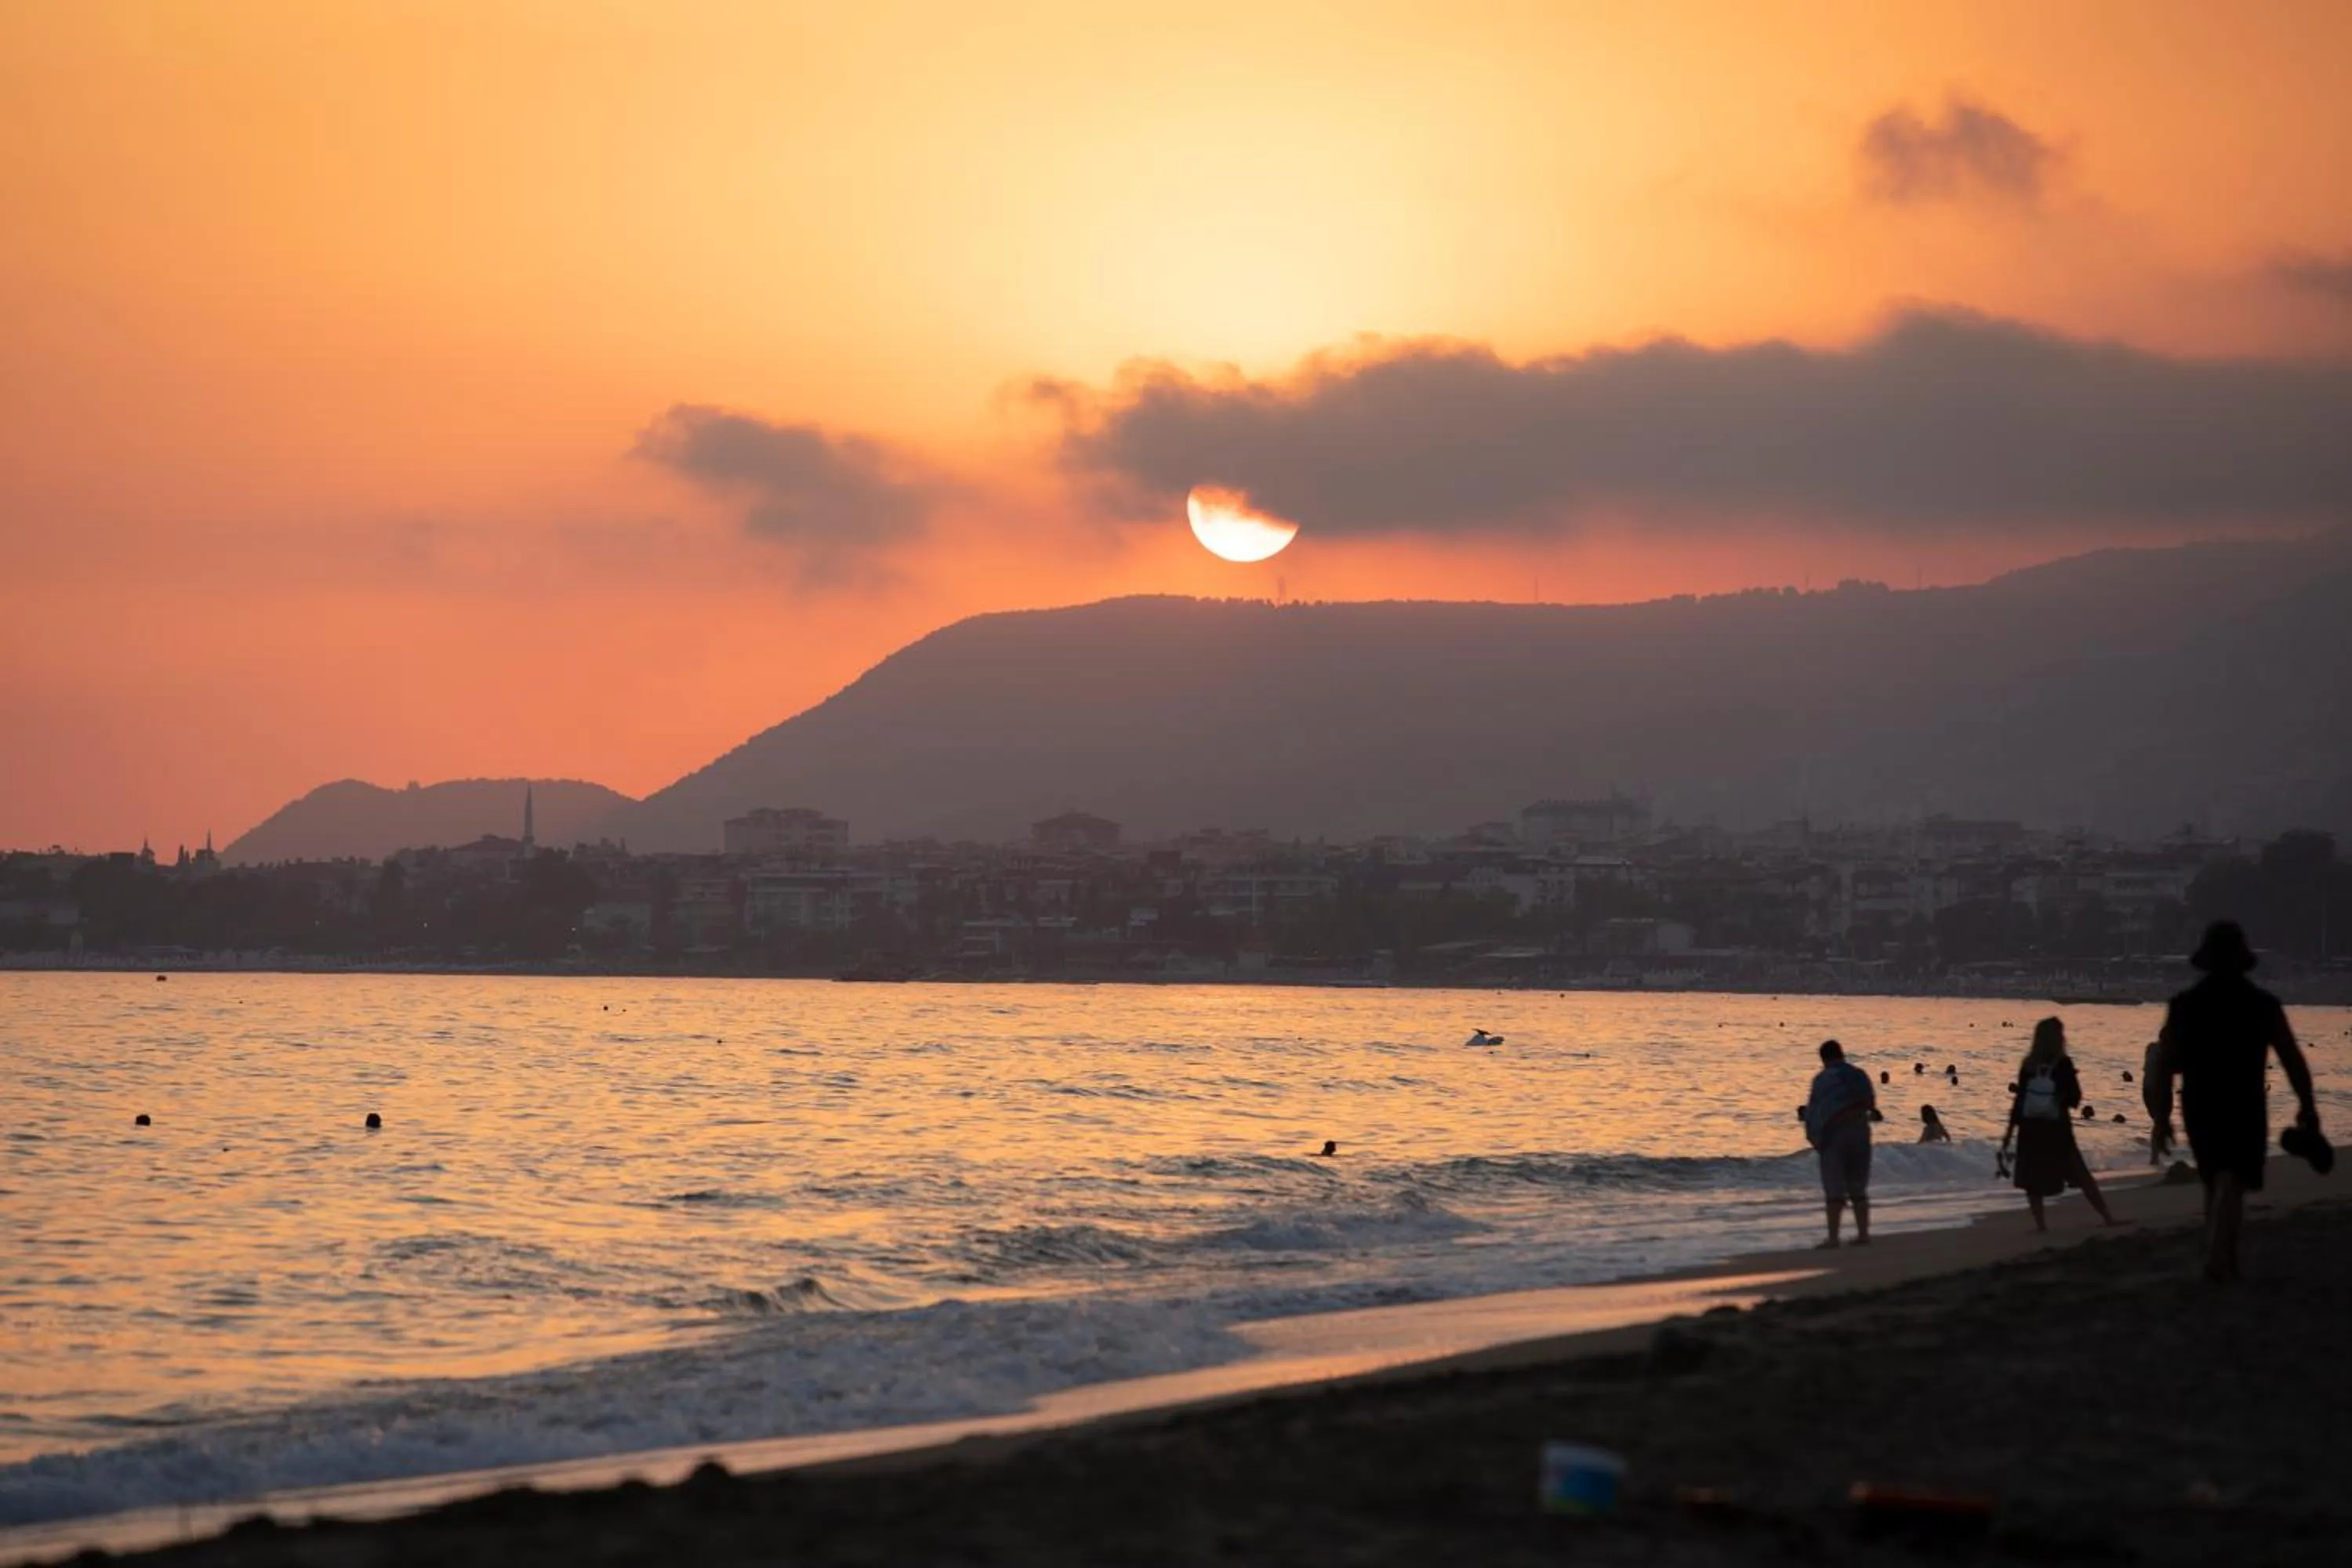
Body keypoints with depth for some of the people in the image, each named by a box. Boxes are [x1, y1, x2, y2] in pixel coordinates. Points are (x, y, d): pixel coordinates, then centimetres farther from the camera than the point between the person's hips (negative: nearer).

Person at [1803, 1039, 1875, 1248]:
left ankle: (1833, 1237, -10)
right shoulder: (1860, 1076, 6)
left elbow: (1813, 1110, -8)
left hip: (1834, 1135, -5)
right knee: (1858, 1189, 12)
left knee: (1834, 1190, -5)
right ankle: (1863, 1234, 9)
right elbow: (1871, 1104, 6)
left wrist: (1813, 1136, 4)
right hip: (1860, 1132, 5)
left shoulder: (1822, 1079, -7)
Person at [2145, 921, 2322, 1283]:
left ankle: (2226, 1261, 26)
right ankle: (2217, 1257, -28)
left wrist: (2161, 1118, 0)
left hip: (2199, 1108, 3)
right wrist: (2308, 1107, 12)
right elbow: (2294, 1061, -1)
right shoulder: (2263, 1005, -4)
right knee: (2230, 1186, -8)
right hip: (2245, 1109, -3)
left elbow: (2163, 1065, -5)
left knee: (2216, 1185, 19)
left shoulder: (2184, 1005, 0)